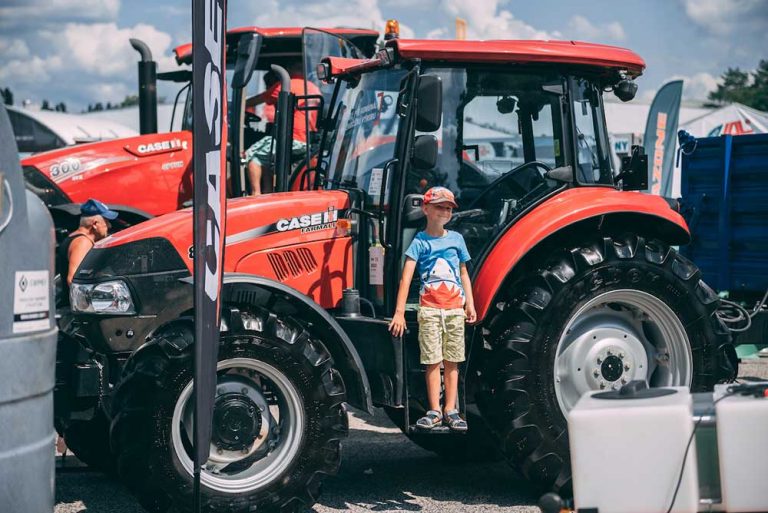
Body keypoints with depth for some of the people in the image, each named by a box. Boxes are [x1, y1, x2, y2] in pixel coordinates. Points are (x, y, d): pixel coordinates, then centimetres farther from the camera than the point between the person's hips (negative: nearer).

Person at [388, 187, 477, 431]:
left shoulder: (456, 239, 9)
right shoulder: (420, 241, -2)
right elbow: (406, 277, -9)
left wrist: (470, 303, 8)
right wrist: (399, 312, -17)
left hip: (455, 308, 3)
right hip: (430, 307, -3)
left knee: (452, 361, 5)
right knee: (433, 361, -2)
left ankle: (450, 410, 9)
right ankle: (434, 411, 3)